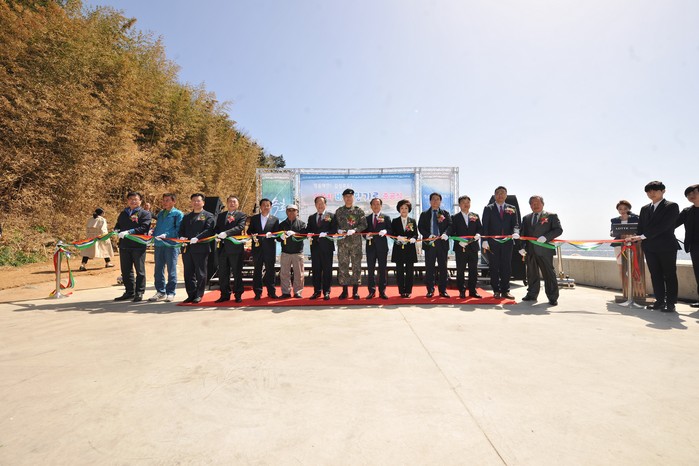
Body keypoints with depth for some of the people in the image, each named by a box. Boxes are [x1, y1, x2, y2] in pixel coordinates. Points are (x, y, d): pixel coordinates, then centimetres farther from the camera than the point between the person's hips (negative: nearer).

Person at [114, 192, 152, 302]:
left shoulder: (145, 213, 0)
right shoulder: (123, 214, 20)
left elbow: (144, 227, -13)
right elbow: (117, 226, 23)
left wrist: (129, 232, -21)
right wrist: (116, 231, 0)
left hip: (138, 245, -6)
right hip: (124, 245, 6)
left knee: (140, 270, 0)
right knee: (126, 271, 12)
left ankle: (139, 293, 8)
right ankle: (129, 292, 22)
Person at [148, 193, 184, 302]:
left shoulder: (178, 214, -1)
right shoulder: (160, 213, 19)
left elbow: (178, 229, -10)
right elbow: (157, 227, 23)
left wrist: (166, 235, -21)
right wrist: (153, 235, 5)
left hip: (171, 245, -6)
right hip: (158, 244, 6)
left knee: (171, 270, -1)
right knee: (158, 270, 9)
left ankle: (171, 292, 7)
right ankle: (160, 291, 19)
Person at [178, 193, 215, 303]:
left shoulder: (208, 216, 3)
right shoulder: (186, 217, 23)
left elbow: (209, 230, -10)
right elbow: (181, 230, 17)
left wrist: (197, 238, -23)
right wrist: (182, 237, -5)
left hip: (201, 248, -5)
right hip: (187, 248, 6)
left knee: (200, 273, 0)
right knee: (188, 273, 9)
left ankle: (199, 295, 9)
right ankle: (191, 295, 18)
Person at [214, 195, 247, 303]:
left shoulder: (242, 216, 1)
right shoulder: (221, 215, 18)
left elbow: (240, 227, -14)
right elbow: (216, 228, 15)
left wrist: (226, 233, -25)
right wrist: (217, 234, -8)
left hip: (235, 247, -5)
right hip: (223, 247, 5)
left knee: (237, 273, 1)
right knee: (222, 273, 9)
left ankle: (238, 295, 11)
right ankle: (225, 294, 19)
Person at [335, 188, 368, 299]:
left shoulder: (359, 211, 4)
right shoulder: (339, 211, 10)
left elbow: (364, 224, -2)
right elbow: (335, 224, 12)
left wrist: (354, 230, -17)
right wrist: (338, 230, -9)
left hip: (356, 242, -1)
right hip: (342, 242, 1)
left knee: (356, 265, 1)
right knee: (342, 265, 2)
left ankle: (355, 290, 10)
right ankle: (344, 290, 12)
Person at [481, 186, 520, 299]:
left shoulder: (511, 209, 11)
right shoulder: (488, 209, 6)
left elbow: (515, 224, 3)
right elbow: (485, 226, 0)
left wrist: (515, 232, -19)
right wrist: (485, 240, -10)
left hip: (507, 242, 2)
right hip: (492, 243, -2)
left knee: (506, 267, 5)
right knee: (494, 267, 3)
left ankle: (505, 290, 14)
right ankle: (496, 291, 11)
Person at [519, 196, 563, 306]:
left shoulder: (551, 216, 5)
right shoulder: (526, 218, 17)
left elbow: (558, 230, -3)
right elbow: (523, 234, 14)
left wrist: (546, 237, -18)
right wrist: (522, 247, 1)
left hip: (545, 250, -4)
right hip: (530, 251, 4)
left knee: (549, 274, -2)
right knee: (532, 274, 11)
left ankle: (552, 297, 6)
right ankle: (532, 294, 21)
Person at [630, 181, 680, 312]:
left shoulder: (672, 206, -4)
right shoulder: (645, 209, 13)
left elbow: (664, 226, -15)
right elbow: (641, 227, 11)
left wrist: (643, 236, -18)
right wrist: (636, 239, -5)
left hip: (666, 246, -5)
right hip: (649, 247, 5)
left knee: (669, 275, 3)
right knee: (655, 275, 8)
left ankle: (670, 303, 8)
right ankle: (660, 301, 15)